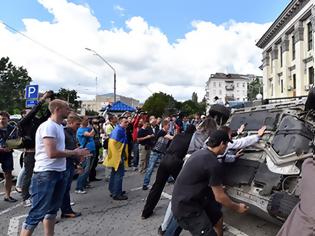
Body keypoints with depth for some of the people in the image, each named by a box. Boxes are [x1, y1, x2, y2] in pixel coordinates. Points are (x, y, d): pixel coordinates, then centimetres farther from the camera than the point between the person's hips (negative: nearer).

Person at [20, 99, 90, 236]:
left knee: (53, 209, 18)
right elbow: (52, 153, -25)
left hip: (60, 172, 10)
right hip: (46, 174, -9)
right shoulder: (48, 126, -17)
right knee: (38, 212, -2)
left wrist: (76, 153, 3)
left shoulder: (59, 126, 12)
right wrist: (74, 152, -14)